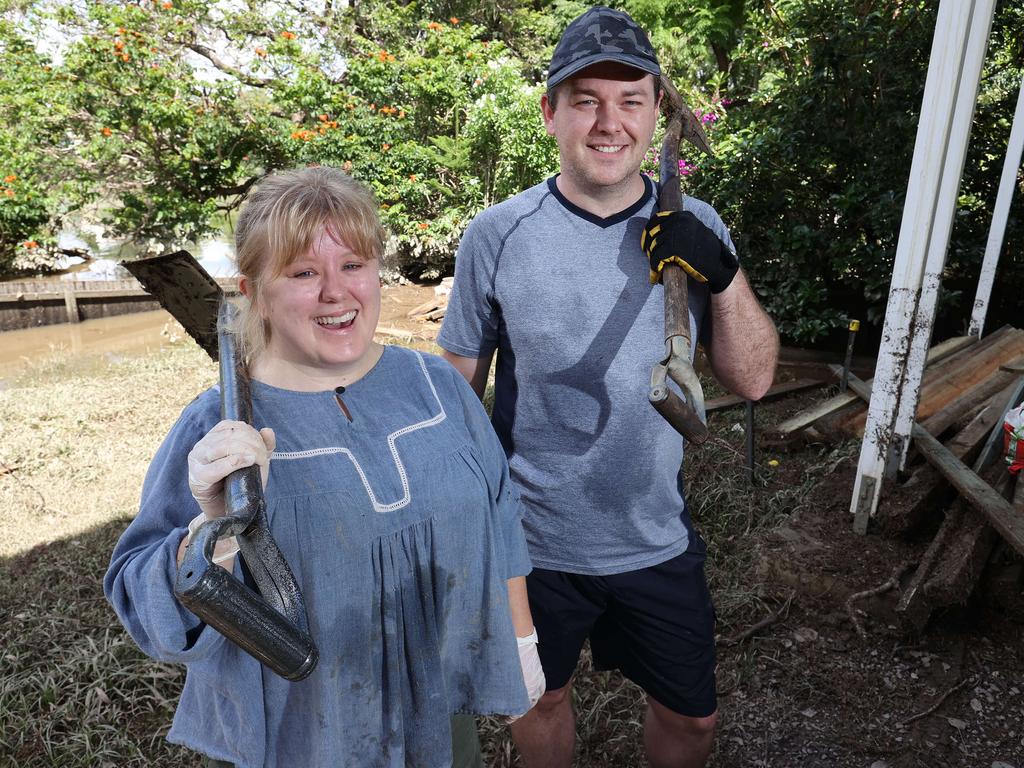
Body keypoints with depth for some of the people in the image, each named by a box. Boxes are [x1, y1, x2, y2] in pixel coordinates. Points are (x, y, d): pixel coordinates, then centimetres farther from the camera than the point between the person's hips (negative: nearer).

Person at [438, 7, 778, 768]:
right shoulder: (496, 236, -13)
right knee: (538, 700, 23)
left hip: (658, 535, 2)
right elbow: (459, 386, -4)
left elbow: (753, 379, -5)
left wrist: (725, 274, -21)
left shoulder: (695, 229, -6)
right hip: (530, 535, -1)